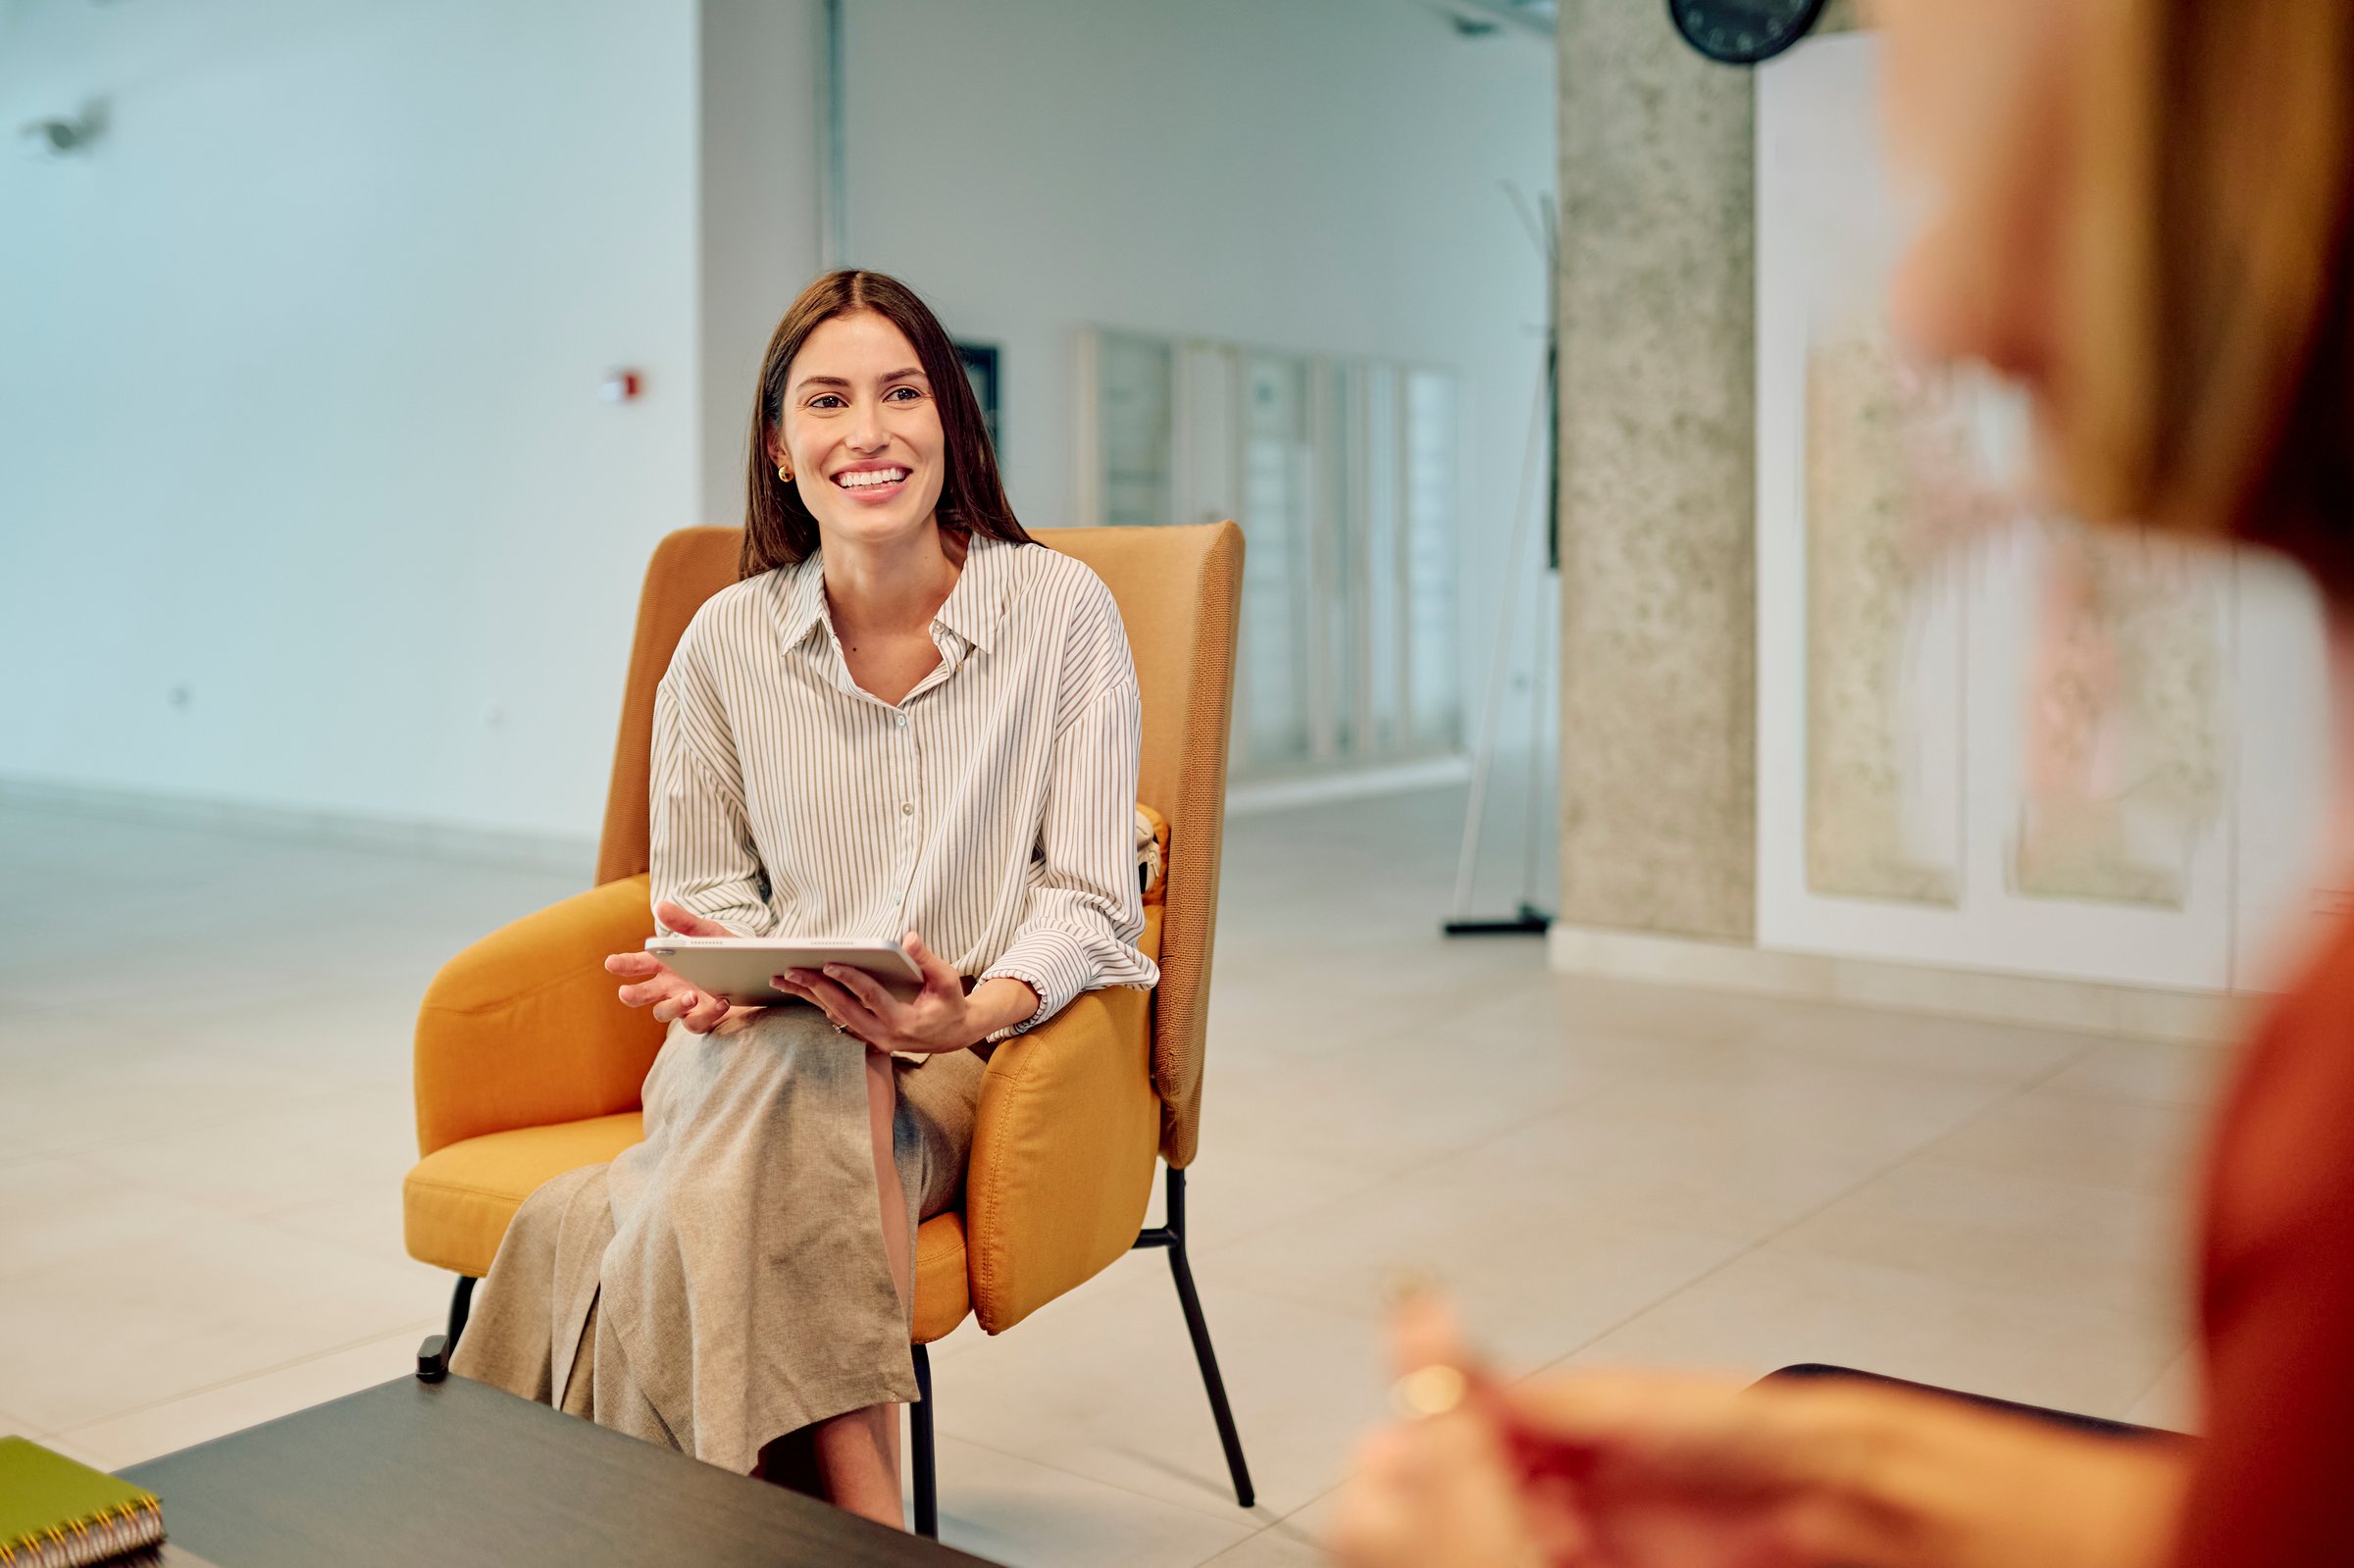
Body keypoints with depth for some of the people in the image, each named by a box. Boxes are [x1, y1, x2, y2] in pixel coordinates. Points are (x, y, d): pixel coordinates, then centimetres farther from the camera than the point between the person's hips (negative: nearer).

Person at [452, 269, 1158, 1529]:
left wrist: (979, 1009, -25)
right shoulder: (728, 642, 3)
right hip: (761, 1043, 2)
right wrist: (710, 968, -9)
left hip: (973, 1061, -2)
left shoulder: (1061, 610, -4)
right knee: (815, 1068, -35)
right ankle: (871, 1524, -29)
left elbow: (1089, 899, -5)